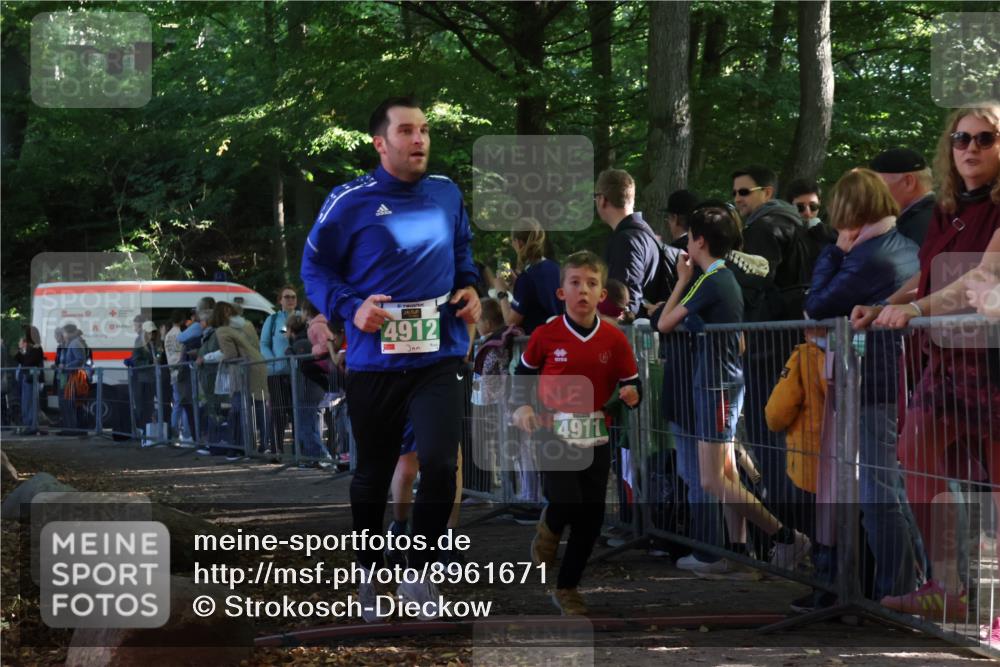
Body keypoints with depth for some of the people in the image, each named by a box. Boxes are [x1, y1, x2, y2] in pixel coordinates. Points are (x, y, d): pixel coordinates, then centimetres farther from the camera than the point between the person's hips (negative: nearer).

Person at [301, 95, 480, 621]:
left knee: (440, 465, -14)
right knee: (372, 475, 12)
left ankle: (417, 574, 6)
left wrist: (470, 287, 3)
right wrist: (350, 308, -16)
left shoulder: (447, 193, 5)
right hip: (374, 361, -1)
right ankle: (370, 575, 33)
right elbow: (315, 267, -1)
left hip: (440, 357, 2)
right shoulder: (349, 202, -7)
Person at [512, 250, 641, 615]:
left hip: (595, 438, 3)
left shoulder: (615, 340, -3)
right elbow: (523, 373, 9)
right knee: (566, 503, -21)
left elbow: (631, 386, 5)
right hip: (554, 434, -3)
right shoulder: (545, 336, -6)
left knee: (591, 519, 5)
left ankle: (567, 588, 24)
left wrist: (631, 395, -18)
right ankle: (549, 528, 18)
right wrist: (521, 407, -6)